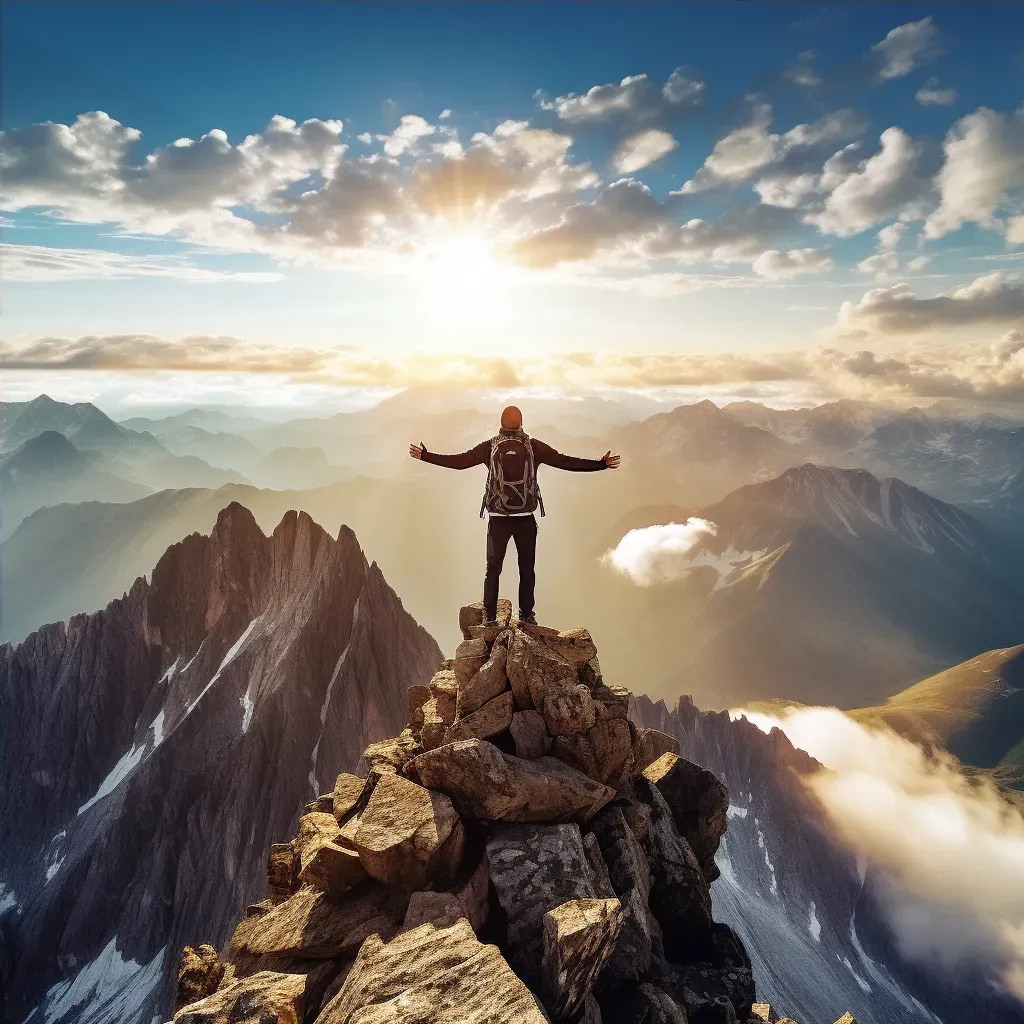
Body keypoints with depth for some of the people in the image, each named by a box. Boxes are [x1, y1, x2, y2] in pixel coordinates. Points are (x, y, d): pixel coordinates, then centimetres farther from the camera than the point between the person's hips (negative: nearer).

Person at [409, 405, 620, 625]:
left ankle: (489, 616, 7)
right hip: (526, 519, 0)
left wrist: (425, 456, 8)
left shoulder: (490, 447, 0)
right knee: (527, 569, 11)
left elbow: (458, 461, 0)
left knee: (493, 568, 9)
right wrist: (602, 464, 4)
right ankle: (527, 615, 14)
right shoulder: (533, 446, -1)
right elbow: (565, 462, -1)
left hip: (498, 519, 0)